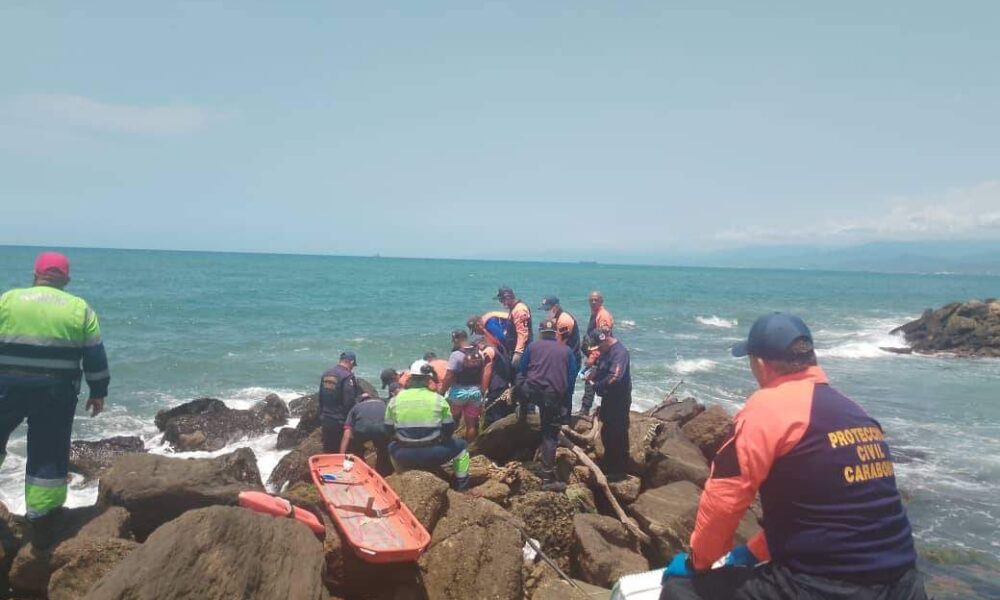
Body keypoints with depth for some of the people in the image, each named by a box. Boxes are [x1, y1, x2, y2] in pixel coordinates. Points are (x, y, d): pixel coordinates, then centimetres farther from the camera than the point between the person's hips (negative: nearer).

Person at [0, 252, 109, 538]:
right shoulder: (80, 308, 3)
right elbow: (95, 356, 4)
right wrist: (98, 392, 13)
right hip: (56, 392, 0)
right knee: (49, 453, 8)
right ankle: (42, 523, 15)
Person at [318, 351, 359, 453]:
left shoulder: (326, 373, 10)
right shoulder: (348, 376, -16)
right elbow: (349, 402, -20)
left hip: (325, 420, 8)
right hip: (340, 422, -8)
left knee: (328, 452, 14)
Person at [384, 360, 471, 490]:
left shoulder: (395, 400, 1)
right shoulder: (438, 399, -3)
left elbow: (389, 430, 8)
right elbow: (449, 429, 2)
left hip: (404, 457, 2)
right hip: (432, 456, -2)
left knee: (392, 446, 37)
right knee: (460, 445, 25)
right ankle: (461, 485, 27)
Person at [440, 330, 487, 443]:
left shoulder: (456, 355, -16)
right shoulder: (480, 354, 3)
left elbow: (448, 377, -18)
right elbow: (483, 374, 9)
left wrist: (442, 392, -8)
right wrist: (482, 392, 18)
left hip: (458, 392, -4)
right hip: (476, 392, 4)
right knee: (471, 424, 9)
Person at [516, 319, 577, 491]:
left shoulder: (532, 346, 14)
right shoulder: (567, 350, 16)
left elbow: (521, 372, 13)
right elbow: (572, 378, 12)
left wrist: (518, 391, 25)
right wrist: (567, 407, 15)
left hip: (532, 391, -1)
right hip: (555, 396, 1)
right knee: (550, 436, 5)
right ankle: (547, 479, 3)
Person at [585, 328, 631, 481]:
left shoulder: (620, 352, -22)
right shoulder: (606, 351, 7)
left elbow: (614, 378, -31)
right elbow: (601, 368, 20)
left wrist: (596, 386, -18)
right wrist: (592, 374, -2)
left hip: (619, 401, -10)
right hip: (609, 399, 10)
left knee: (618, 436, 0)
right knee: (607, 433, 18)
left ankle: (618, 472, 11)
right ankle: (608, 466, 33)